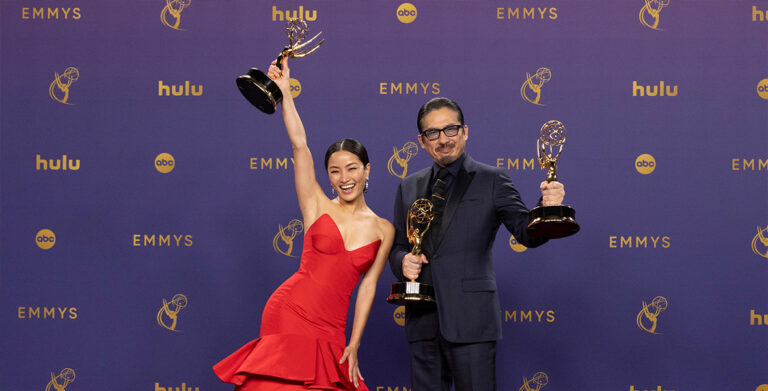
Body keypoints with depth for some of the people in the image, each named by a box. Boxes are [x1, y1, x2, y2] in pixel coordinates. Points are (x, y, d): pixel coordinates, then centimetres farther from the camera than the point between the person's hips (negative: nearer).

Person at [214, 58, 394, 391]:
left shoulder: (383, 230, 8)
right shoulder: (318, 207, 5)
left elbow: (368, 286, 6)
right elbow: (299, 143, -2)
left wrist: (354, 344, 1)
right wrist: (284, 91, -5)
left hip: (330, 327, 2)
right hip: (289, 311, -2)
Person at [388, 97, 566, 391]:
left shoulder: (491, 181, 2)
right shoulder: (409, 187, 15)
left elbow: (526, 232, -7)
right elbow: (397, 245, 19)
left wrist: (547, 208, -28)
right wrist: (402, 261, -4)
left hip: (471, 318, -4)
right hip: (422, 320, 4)